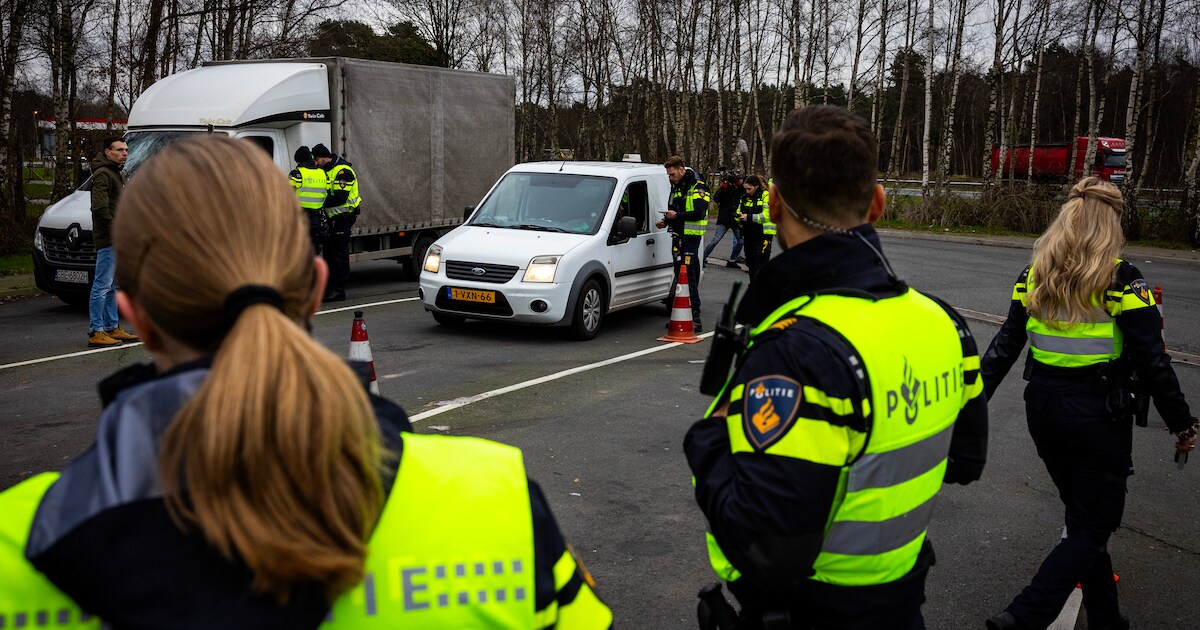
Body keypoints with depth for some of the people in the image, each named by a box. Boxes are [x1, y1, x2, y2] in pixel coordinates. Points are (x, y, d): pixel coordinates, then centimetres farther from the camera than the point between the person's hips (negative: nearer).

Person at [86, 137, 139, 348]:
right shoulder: (102, 175, -11)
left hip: (119, 240, 10)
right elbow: (100, 208, -22)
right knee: (102, 286, -8)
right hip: (108, 239, -10)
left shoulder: (119, 174, 21)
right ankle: (96, 332, -5)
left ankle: (112, 328, 23)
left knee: (113, 287, 15)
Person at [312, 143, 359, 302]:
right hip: (332, 217, 10)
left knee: (340, 254, -7)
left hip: (343, 217, -10)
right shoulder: (326, 170, 15)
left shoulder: (343, 171, -16)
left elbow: (340, 198, -23)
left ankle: (339, 290, -4)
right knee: (328, 252, 12)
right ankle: (331, 287, 19)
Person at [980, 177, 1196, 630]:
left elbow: (1005, 347, 2)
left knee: (1085, 518, 21)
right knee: (1092, 528, 5)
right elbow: (1152, 364, -13)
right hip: (1098, 417, -5)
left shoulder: (1034, 276, 1)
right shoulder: (1122, 282, -13)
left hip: (1043, 409, 6)